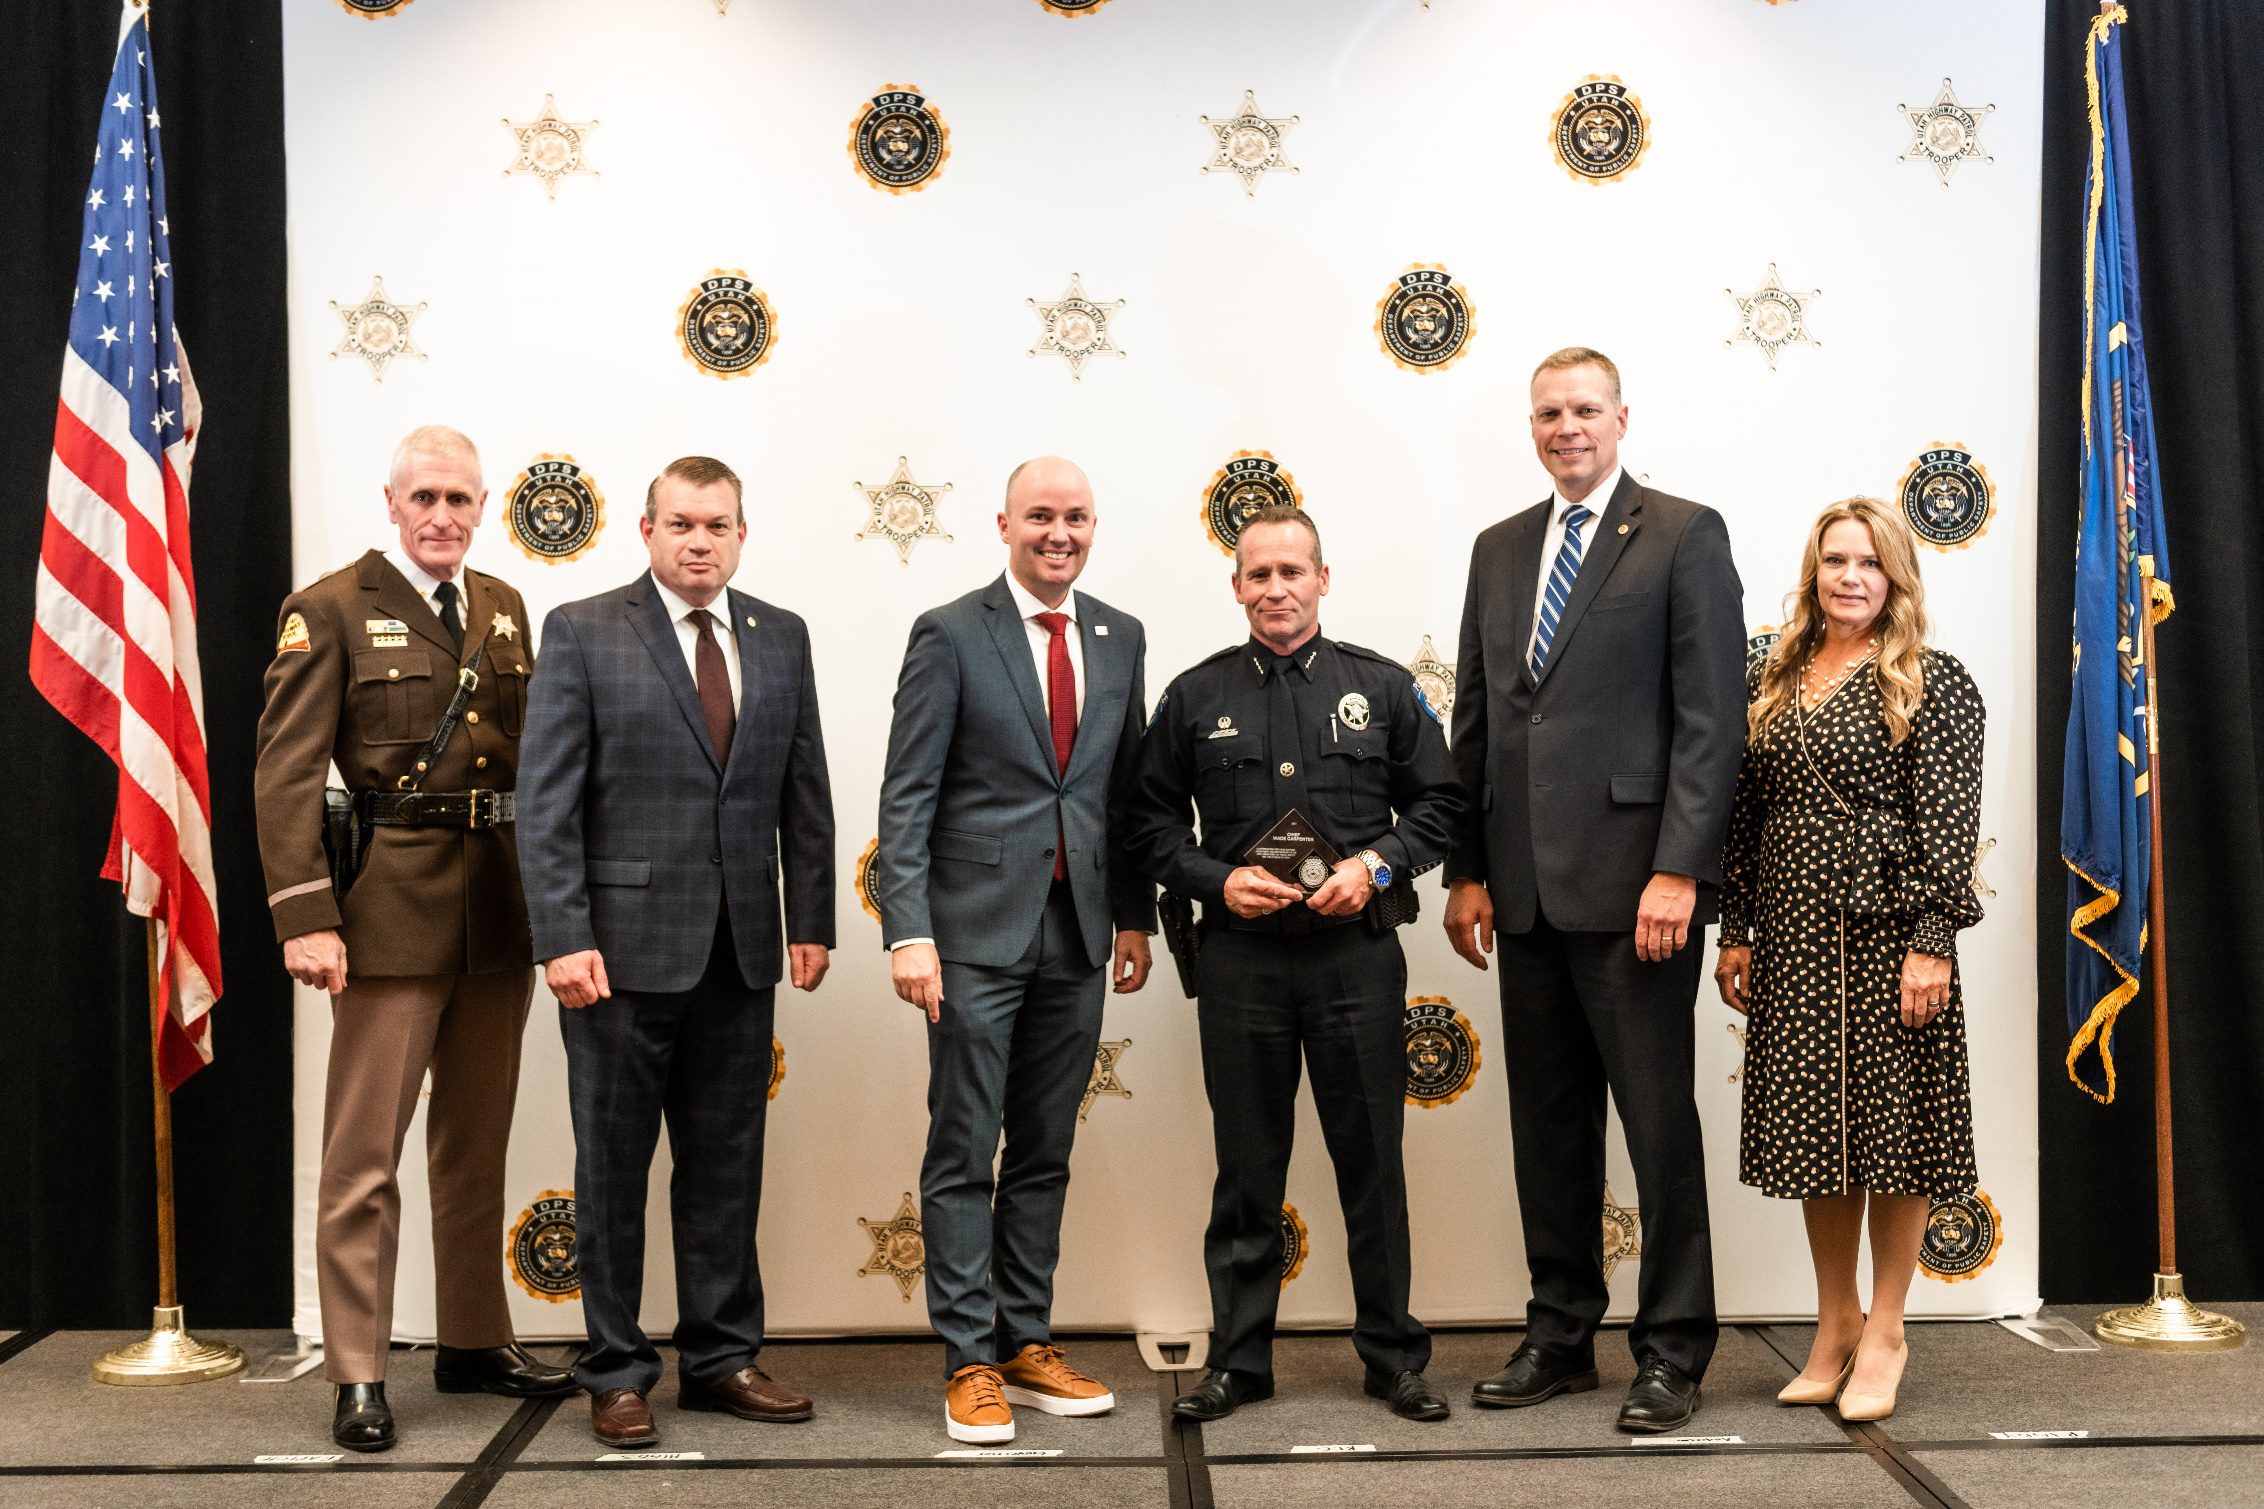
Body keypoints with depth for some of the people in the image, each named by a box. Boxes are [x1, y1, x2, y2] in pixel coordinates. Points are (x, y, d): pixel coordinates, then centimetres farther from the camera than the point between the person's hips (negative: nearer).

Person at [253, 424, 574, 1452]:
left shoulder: (504, 609, 12)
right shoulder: (329, 612, -4)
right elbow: (285, 776, -9)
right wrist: (305, 918, -17)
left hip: (501, 905, 6)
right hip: (392, 905, -6)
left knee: (477, 1144, 16)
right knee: (365, 1153, 1)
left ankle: (475, 1342, 29)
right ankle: (357, 1376, 11)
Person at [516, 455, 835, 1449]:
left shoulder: (781, 638, 9)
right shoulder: (583, 633, -3)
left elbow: (806, 794, 10)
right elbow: (548, 802, -7)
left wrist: (811, 921, 5)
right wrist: (563, 940, -14)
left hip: (740, 952, 4)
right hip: (624, 945, -3)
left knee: (727, 1163, 11)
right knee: (613, 1166, 7)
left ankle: (720, 1358, 25)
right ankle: (616, 1374, 20)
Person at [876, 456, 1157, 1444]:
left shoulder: (1120, 639, 11)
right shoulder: (949, 636, -3)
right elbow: (906, 797, -7)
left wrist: (1135, 914, 11)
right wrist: (908, 930, -14)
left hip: (1077, 934, 5)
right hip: (978, 928, -4)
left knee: (1046, 1153, 12)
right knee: (964, 1154, 1)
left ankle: (1027, 1343, 23)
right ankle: (970, 1363, 11)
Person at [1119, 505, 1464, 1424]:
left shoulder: (1383, 687, 6)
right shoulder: (1195, 696, 6)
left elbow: (1438, 804, 8)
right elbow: (1148, 821, 8)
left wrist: (1376, 866, -8)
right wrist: (1217, 880, -7)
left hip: (1357, 949, 0)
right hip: (1240, 958, 0)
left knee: (1373, 1161, 7)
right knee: (1246, 1168, 8)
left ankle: (1395, 1357, 21)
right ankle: (1238, 1360, 20)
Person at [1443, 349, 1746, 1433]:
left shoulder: (1684, 535, -1)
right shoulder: (1500, 550, 16)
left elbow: (1711, 716, -8)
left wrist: (1679, 869, -15)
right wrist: (1467, 870, 9)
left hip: (1632, 882, -6)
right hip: (1525, 886, 6)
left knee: (1658, 1119, 1)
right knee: (1546, 1121, 12)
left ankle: (1671, 1351, 14)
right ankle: (1560, 1334, 24)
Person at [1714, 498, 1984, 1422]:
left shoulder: (1931, 683, -2)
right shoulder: (1771, 682, 11)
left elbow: (1947, 824, -9)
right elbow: (1745, 817, 11)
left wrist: (1932, 942, -16)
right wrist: (1737, 931, 7)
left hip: (1887, 930, -4)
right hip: (1791, 932, 5)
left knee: (1891, 1122, 3)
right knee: (1813, 1127, 10)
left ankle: (1883, 1334, 18)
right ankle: (1834, 1325, 24)